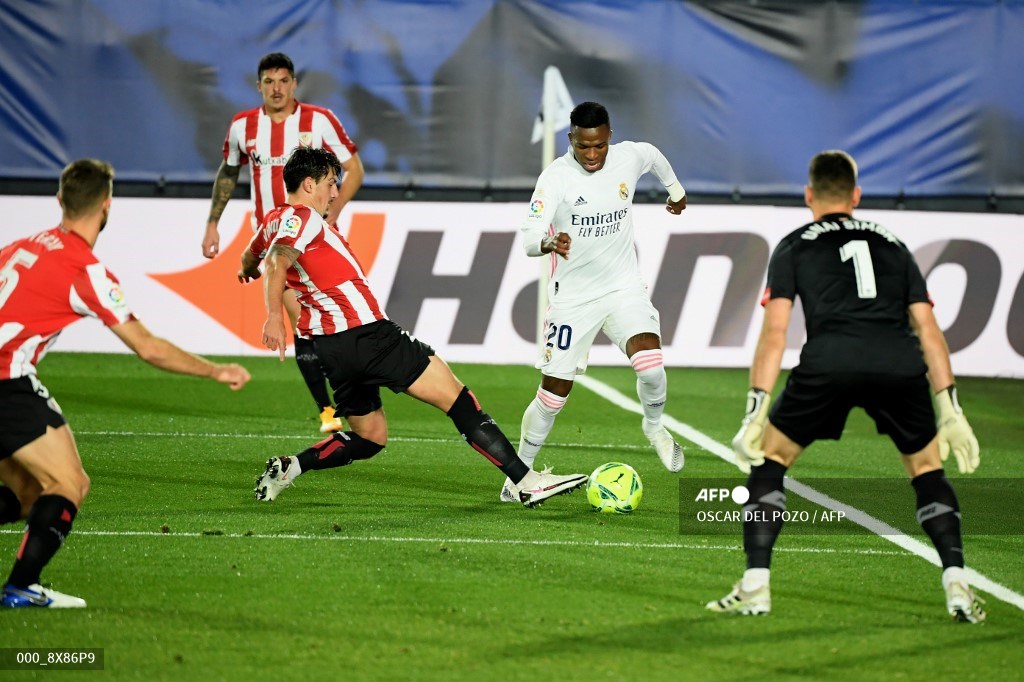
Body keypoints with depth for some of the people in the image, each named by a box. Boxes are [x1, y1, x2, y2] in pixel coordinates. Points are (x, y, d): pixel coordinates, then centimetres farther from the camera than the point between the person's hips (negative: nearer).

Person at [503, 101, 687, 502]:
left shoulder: (629, 157, -6)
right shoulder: (556, 176, -18)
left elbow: (653, 156, 20)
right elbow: (529, 235, -27)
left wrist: (675, 189, 38)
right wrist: (548, 243, -51)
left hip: (623, 286, 2)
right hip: (573, 296, -2)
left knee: (650, 363, -22)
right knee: (554, 393, 0)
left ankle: (654, 427, 9)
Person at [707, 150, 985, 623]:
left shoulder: (794, 247, 22)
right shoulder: (892, 246, 30)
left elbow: (774, 332, 10)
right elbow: (928, 329, 21)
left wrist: (755, 415, 7)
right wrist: (950, 412, 20)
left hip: (829, 362, -2)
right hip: (900, 364, 2)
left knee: (768, 459, 17)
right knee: (927, 469, 23)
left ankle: (755, 587, 8)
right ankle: (957, 587, 8)